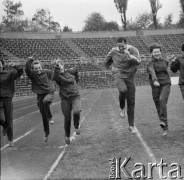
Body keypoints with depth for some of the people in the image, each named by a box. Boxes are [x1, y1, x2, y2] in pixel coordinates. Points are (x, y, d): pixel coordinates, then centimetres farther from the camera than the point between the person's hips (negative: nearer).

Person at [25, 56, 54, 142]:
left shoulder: (47, 72, -7)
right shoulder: (32, 74, -9)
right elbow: (27, 70, -30)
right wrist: (28, 61, -41)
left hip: (49, 93, -2)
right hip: (40, 95, 2)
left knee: (45, 101, -38)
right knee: (43, 116, 6)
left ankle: (50, 117, -14)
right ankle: (46, 133, 24)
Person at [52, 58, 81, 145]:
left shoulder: (71, 71, 1)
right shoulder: (57, 76, -6)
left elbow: (76, 70, 25)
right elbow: (55, 78, -31)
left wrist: (76, 81, 27)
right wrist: (56, 69, -45)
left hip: (75, 97, 0)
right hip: (65, 99, 0)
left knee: (76, 112, -27)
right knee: (67, 119, 5)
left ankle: (76, 126, 4)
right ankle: (67, 136, 32)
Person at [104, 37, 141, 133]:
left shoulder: (133, 50, -8)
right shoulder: (113, 51, -1)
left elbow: (138, 61, -24)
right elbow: (107, 62, 19)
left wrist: (130, 56, -38)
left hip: (129, 77, 0)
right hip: (119, 74, 0)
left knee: (131, 102, 2)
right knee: (123, 90, -34)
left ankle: (131, 125, 14)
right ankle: (122, 108, -1)